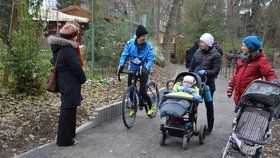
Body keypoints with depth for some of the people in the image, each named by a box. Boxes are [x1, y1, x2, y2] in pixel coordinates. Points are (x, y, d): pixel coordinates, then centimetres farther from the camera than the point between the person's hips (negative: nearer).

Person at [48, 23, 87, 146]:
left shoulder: (58, 48, 9)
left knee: (69, 108, 21)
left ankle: (70, 133, 36)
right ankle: (64, 139, 4)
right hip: (70, 84, -10)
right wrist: (83, 79, -4)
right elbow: (76, 67, -19)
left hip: (64, 83, 10)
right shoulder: (69, 49, -20)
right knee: (68, 110, -3)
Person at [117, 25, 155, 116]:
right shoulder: (130, 43, -10)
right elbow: (124, 55, -10)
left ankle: (151, 107, 13)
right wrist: (121, 65, -26)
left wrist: (146, 68, -37)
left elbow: (151, 59, -18)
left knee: (142, 91, -12)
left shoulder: (148, 45, -15)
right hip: (132, 69, 3)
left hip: (143, 70, -3)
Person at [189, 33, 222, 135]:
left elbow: (216, 70, -14)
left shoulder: (216, 55, -8)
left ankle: (210, 127, 21)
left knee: (209, 105, 9)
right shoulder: (198, 52, 5)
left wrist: (205, 72, -28)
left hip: (208, 84, -4)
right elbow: (191, 66, 11)